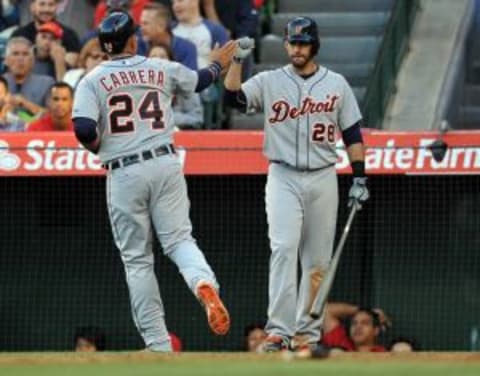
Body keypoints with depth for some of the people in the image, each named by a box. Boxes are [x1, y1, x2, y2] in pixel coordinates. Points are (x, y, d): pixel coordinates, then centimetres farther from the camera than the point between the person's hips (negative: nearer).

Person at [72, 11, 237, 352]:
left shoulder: (93, 80, -1)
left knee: (137, 259, 6)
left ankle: (158, 345, 4)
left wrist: (98, 147, 8)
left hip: (123, 173, -1)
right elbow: (199, 80, 27)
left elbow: (84, 130, -14)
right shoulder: (161, 69, 8)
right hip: (165, 163, 1)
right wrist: (219, 64, 48)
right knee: (179, 237, 4)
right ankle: (204, 283, -31)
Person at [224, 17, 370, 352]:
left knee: (318, 259, 4)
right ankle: (279, 330, -22)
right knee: (283, 248, -17)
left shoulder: (336, 84, 6)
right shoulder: (269, 82, 3)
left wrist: (359, 179, 2)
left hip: (323, 179, 2)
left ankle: (308, 331, 13)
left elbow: (352, 134, 8)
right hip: (283, 178, -2)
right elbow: (234, 97, -12)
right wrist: (238, 60, -22)